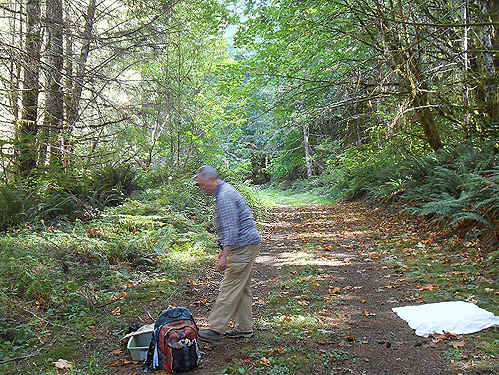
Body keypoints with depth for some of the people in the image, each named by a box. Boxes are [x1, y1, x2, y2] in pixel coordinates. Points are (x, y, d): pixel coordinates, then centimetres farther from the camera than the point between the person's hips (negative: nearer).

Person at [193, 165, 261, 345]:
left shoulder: (224, 196, -17)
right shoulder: (225, 191, 17)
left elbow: (230, 229, -23)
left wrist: (225, 256, -24)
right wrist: (223, 249, 26)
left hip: (243, 246, -11)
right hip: (247, 244, 11)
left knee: (230, 288, -7)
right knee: (242, 288, 14)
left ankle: (216, 331, -3)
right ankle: (244, 328, 22)